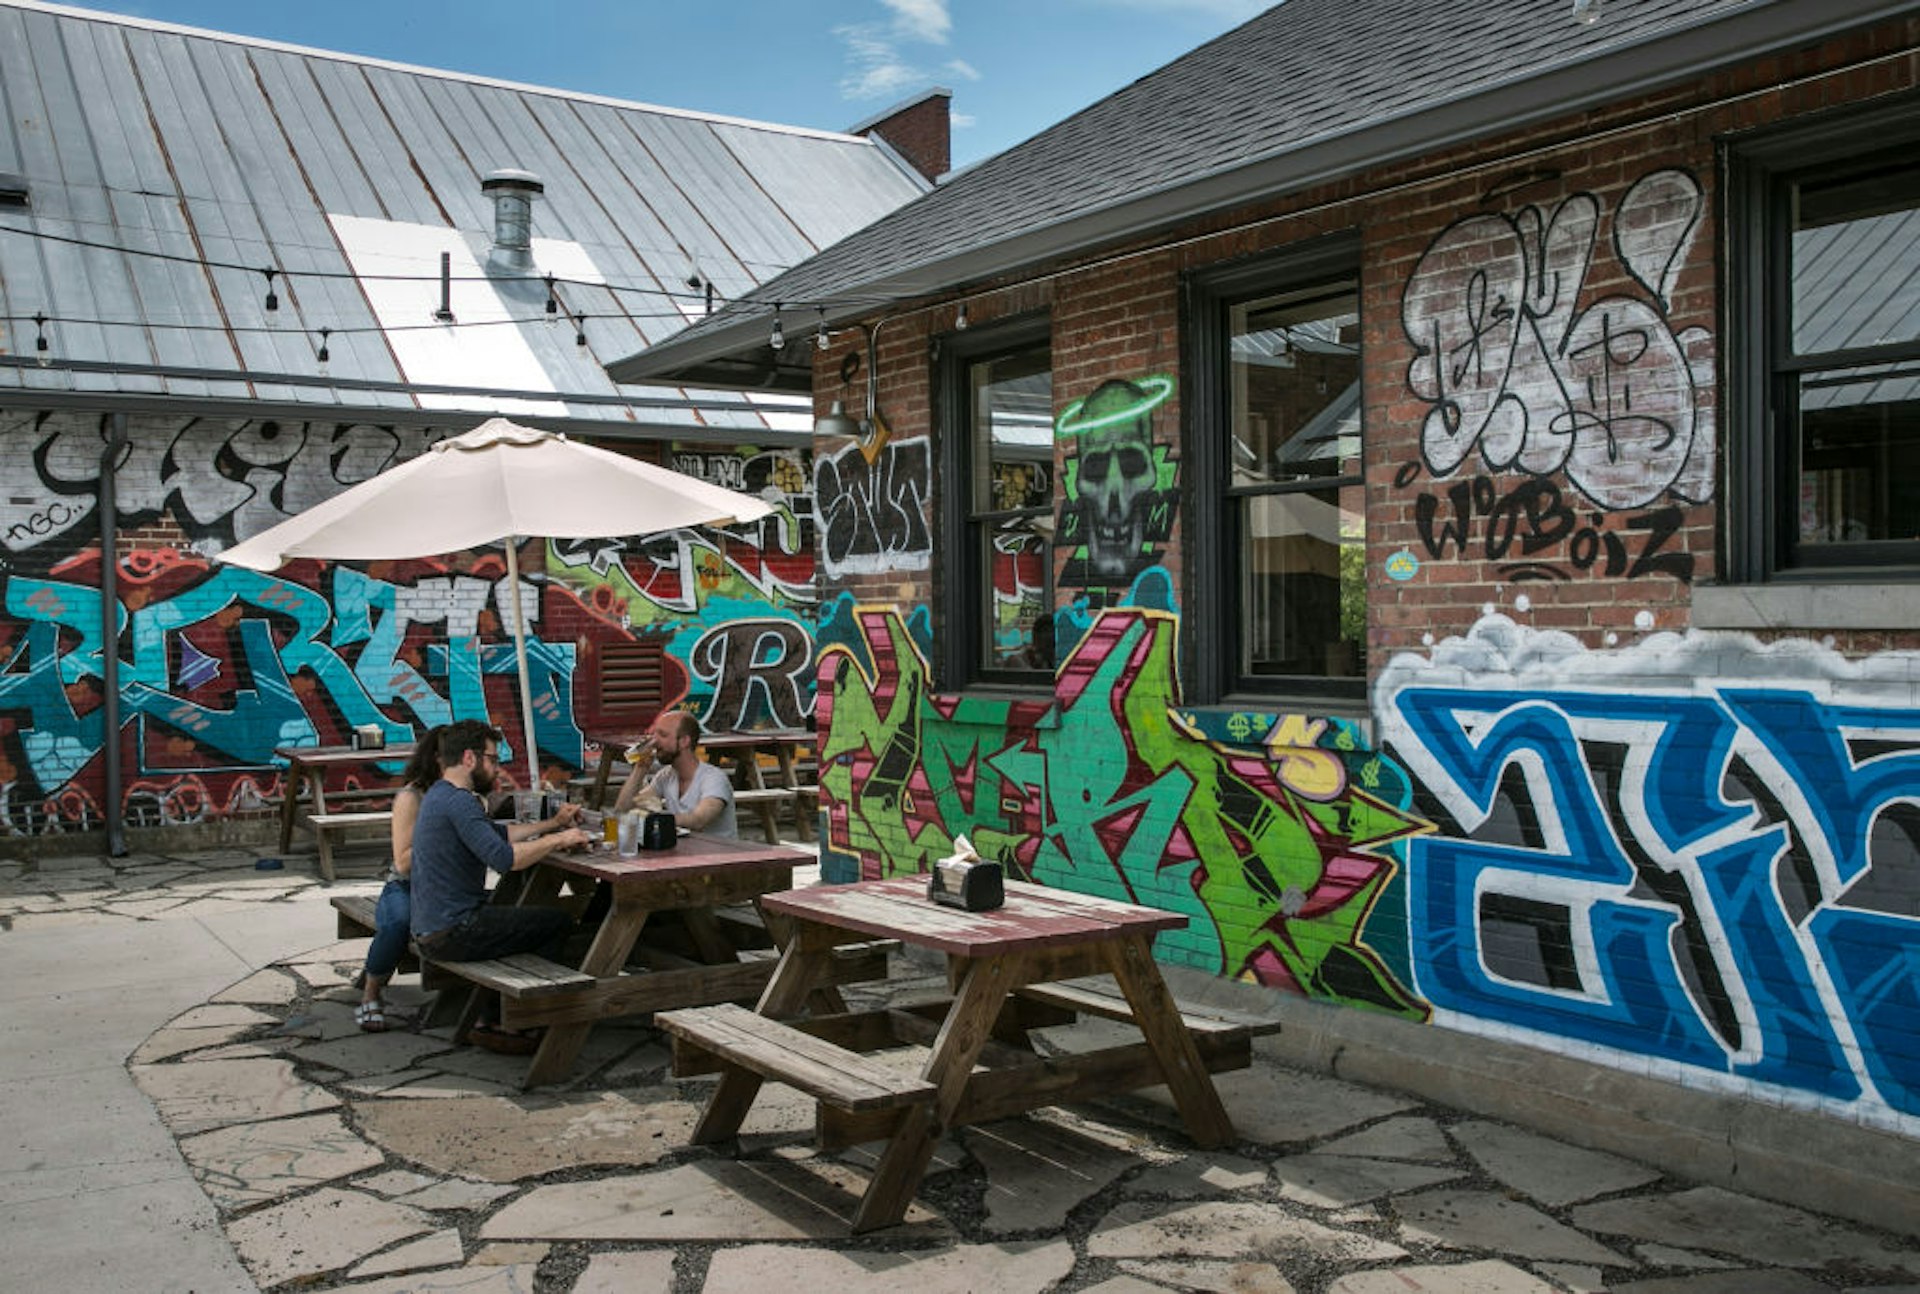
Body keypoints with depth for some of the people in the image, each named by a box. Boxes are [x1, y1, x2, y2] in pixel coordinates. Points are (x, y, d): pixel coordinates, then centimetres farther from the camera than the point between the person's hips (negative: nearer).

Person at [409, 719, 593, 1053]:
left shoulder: (439, 794, 14)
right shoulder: (458, 801, -19)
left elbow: (500, 834, 23)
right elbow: (504, 858, -29)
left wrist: (553, 823, 16)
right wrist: (557, 840, -17)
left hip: (430, 929, 11)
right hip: (452, 932, -11)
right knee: (559, 923, -4)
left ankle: (495, 1019, 20)